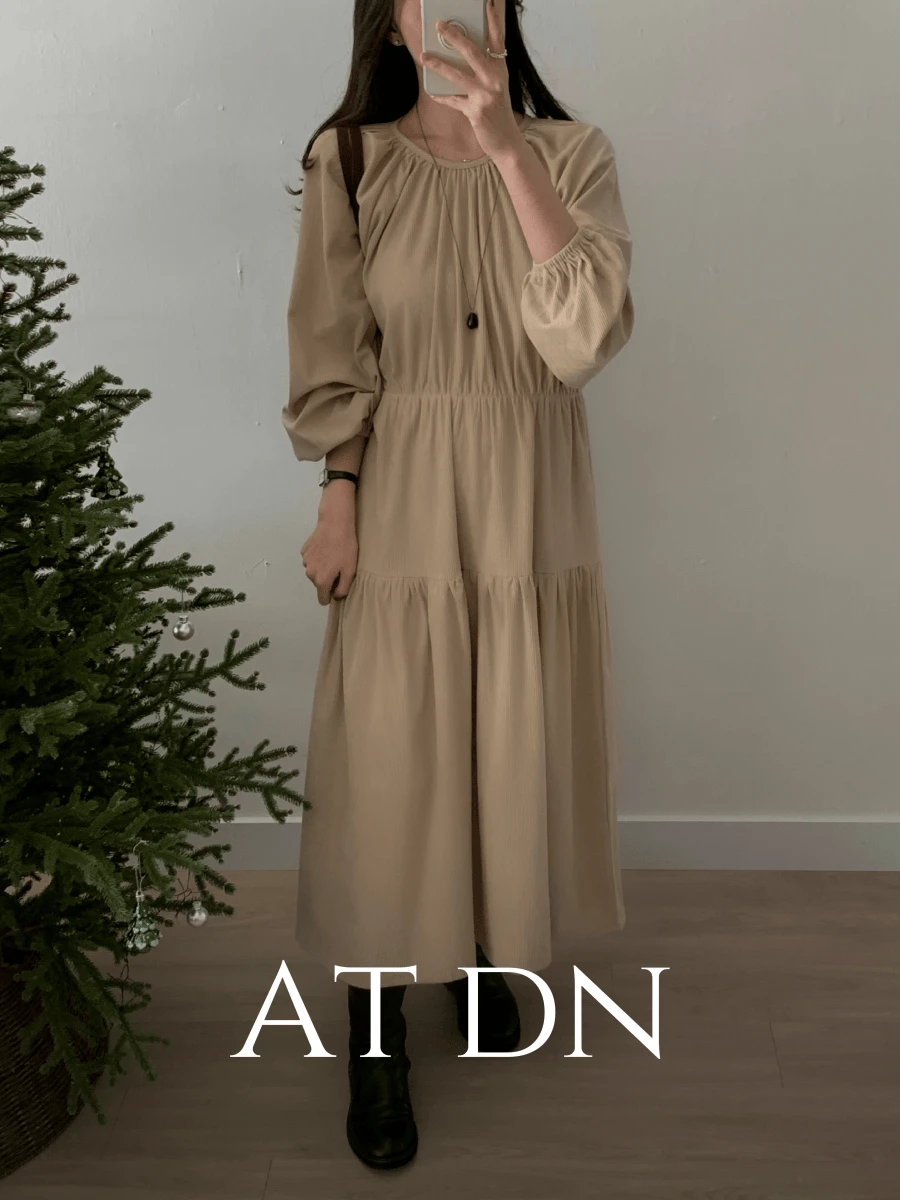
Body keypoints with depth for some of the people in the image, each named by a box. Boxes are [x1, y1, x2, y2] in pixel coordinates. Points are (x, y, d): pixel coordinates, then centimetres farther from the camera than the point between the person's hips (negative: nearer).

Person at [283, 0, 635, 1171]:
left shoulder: (572, 152, -1)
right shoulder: (347, 161, -2)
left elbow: (585, 336, -16)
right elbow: (333, 361, 0)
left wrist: (508, 149, -21)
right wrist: (338, 501, -7)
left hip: (532, 503, 2)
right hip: (403, 503, -1)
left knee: (514, 751, 13)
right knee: (386, 762, 3)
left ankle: (486, 950, 41)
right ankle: (377, 1036, 21)